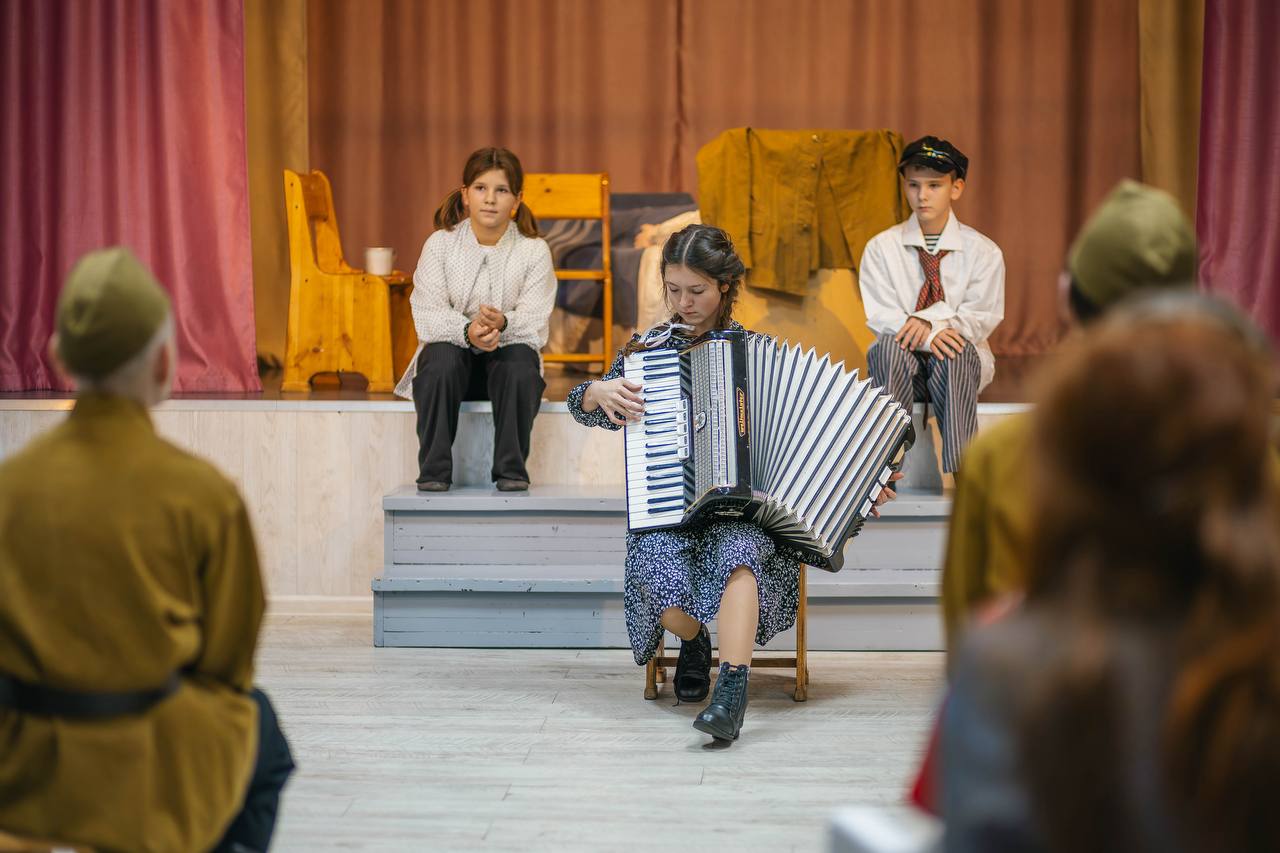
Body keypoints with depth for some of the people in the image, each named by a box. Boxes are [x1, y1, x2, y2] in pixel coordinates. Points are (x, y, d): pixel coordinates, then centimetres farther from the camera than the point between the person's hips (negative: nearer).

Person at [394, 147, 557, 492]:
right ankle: (434, 470, -25)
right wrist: (467, 331, -34)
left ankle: (511, 469, -20)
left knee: (521, 359, -32)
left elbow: (535, 325, -13)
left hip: (507, 354, 0)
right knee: (441, 355, -32)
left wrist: (503, 324, -36)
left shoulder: (534, 251, -4)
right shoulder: (440, 243, -3)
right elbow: (428, 315, -13)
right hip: (453, 353, 0)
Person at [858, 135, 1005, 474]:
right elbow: (880, 316, -6)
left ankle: (960, 468, -38)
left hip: (961, 366, 0)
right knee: (889, 344, -33)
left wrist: (930, 319, -22)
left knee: (958, 350, -35)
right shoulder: (880, 248, 3)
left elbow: (981, 319, -4)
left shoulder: (984, 252, 2)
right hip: (901, 366, 0)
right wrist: (927, 336, -25)